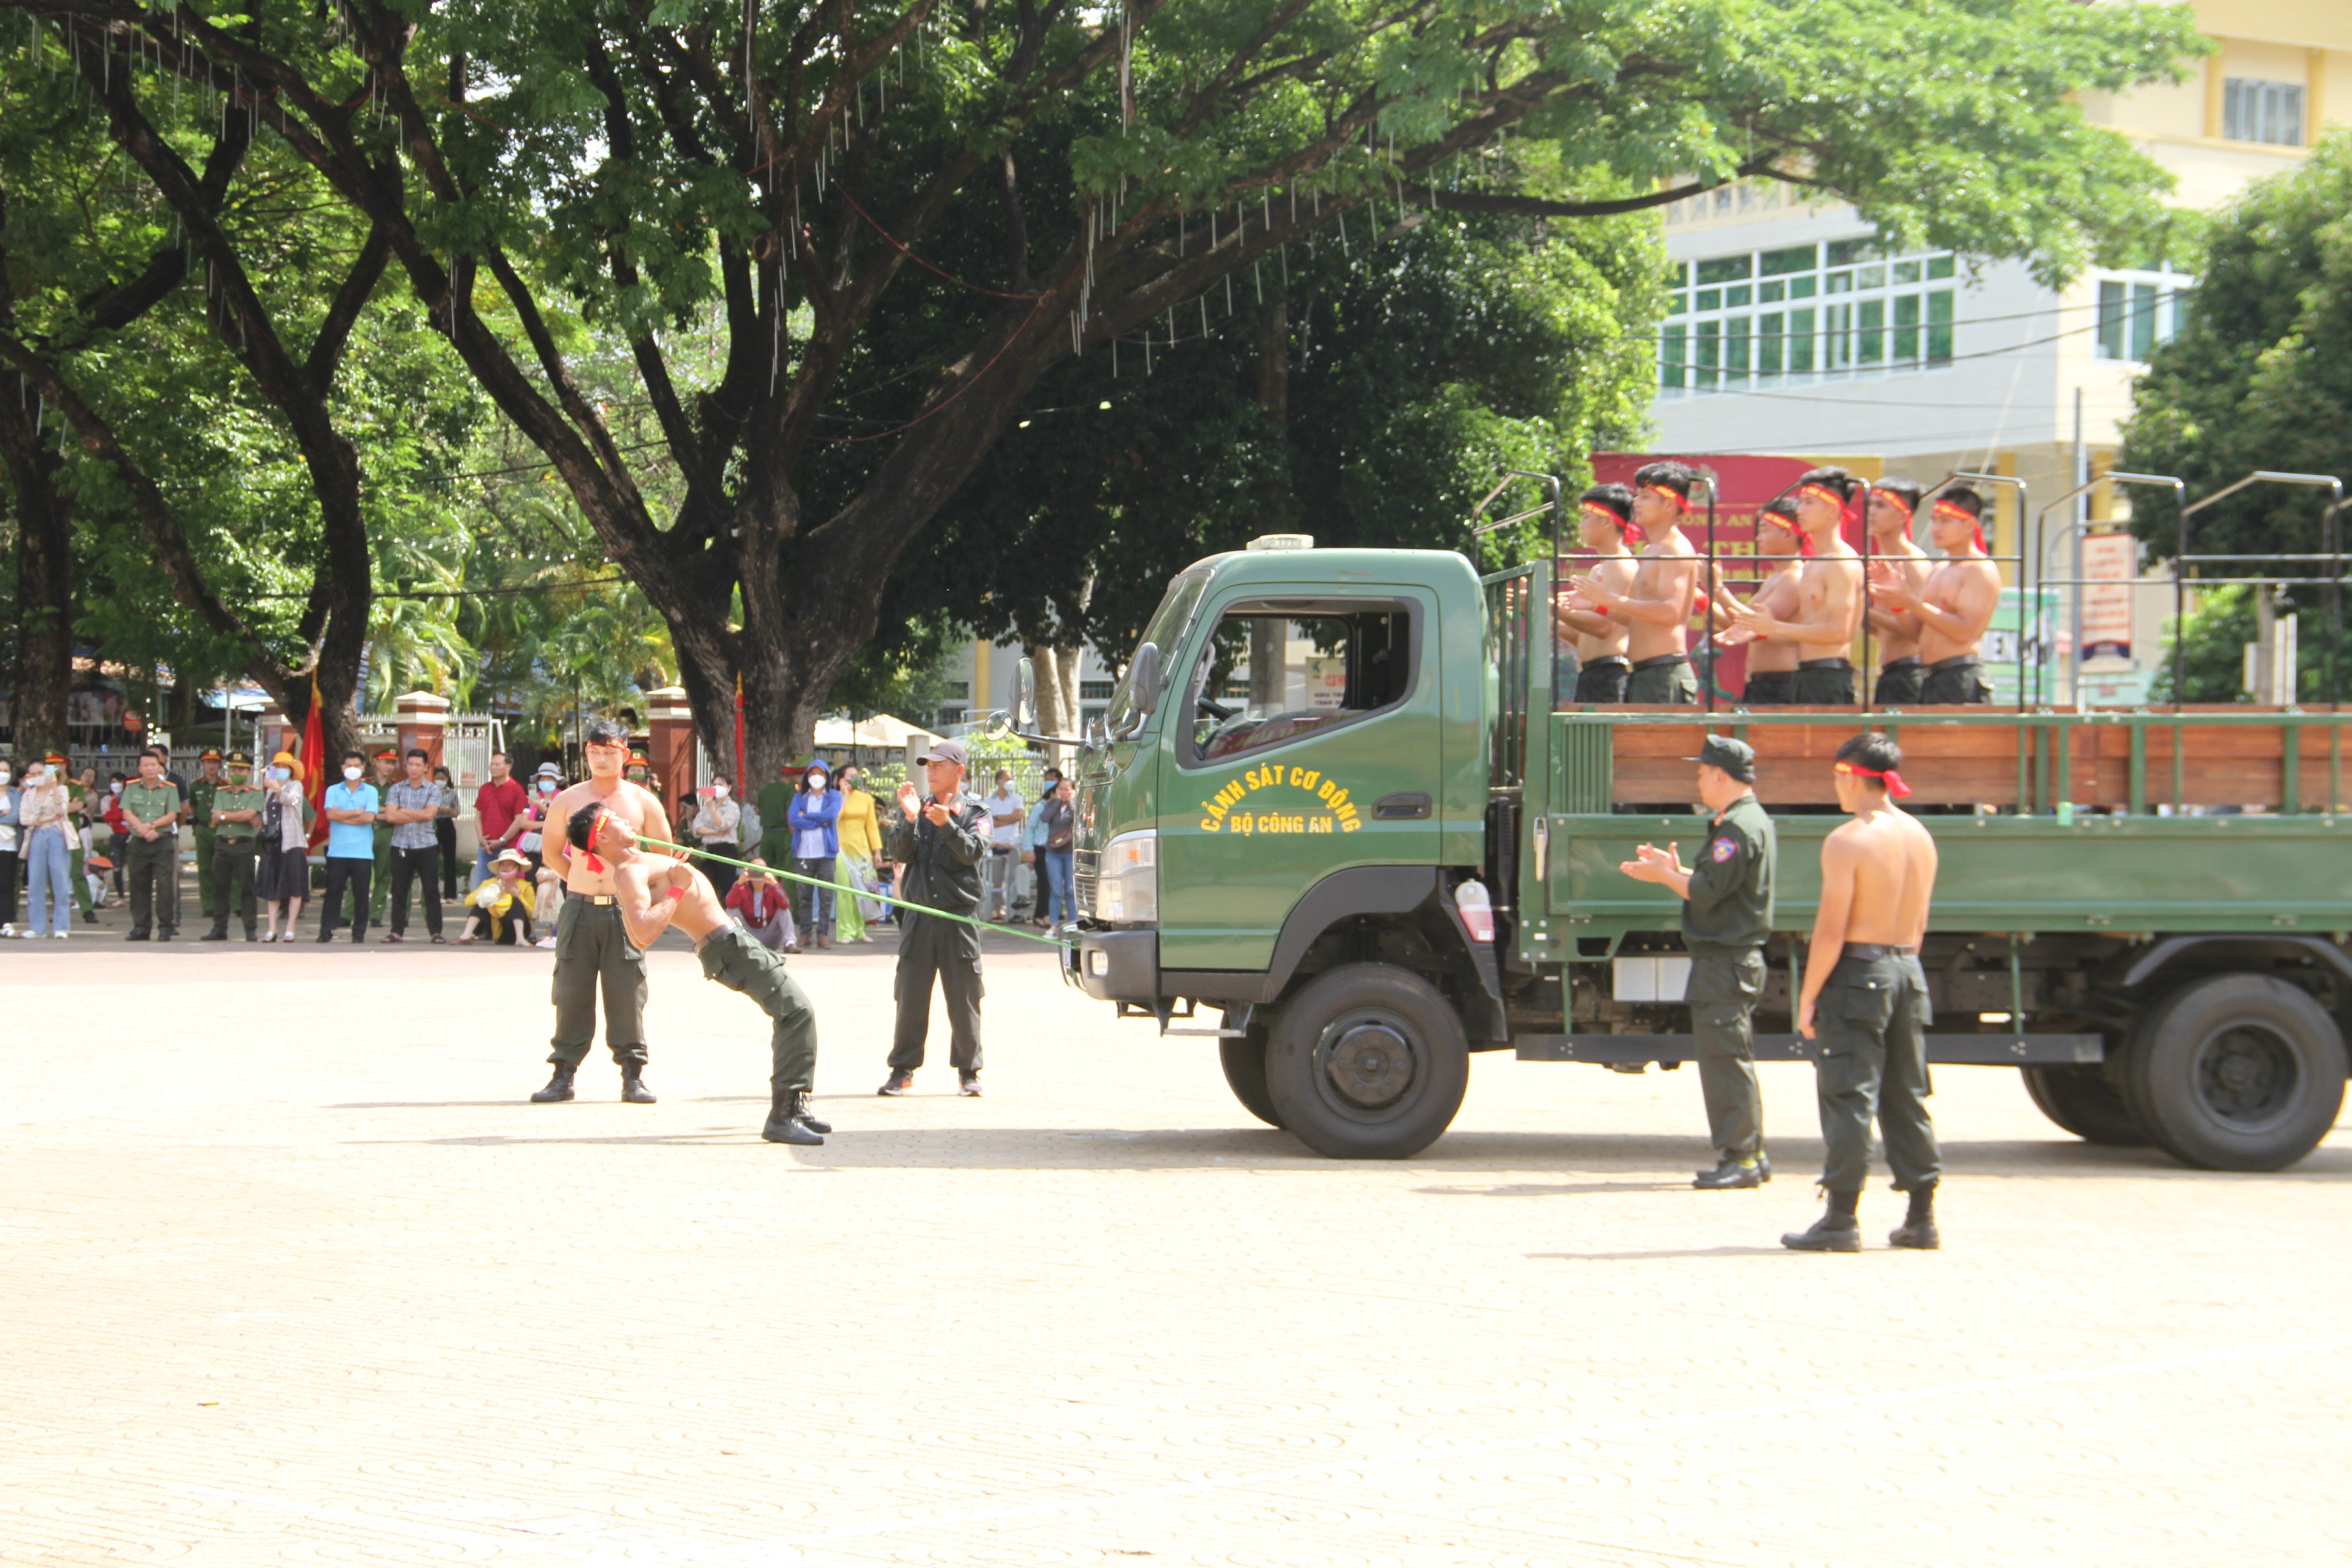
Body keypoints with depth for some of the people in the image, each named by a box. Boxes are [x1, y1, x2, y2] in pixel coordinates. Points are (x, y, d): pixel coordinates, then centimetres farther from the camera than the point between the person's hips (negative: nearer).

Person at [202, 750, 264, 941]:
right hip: (222, 845, 4)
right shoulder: (220, 792, 13)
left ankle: (250, 931, -1)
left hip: (243, 845, -4)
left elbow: (249, 814, -14)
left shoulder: (255, 793, 2)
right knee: (220, 889, 5)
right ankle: (219, 929, 11)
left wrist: (225, 815, -5)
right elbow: (216, 817, -1)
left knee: (246, 889, -3)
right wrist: (243, 817, -8)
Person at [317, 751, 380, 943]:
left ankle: (359, 933, 8)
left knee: (361, 894, 1)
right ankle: (326, 931, 4)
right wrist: (358, 812, -5)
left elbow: (369, 818, -8)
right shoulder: (333, 791, 9)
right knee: (333, 892, 1)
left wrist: (343, 817, -6)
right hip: (337, 851, 1)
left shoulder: (371, 792, 6)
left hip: (362, 853, -1)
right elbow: (331, 814, -7)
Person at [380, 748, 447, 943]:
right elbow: (390, 816, -6)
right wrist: (418, 816, -8)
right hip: (400, 846, 2)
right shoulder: (396, 789, 7)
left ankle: (436, 932, 2)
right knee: (399, 890, 4)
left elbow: (429, 814, -12)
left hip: (426, 845, -1)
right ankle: (397, 931, 11)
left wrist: (403, 812, -6)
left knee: (431, 890, -1)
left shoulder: (433, 790, 4)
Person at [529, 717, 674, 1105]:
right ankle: (564, 1074, 6)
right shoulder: (567, 801, 6)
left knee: (627, 992, -2)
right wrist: (582, 880, 11)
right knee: (572, 991, 1)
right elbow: (551, 852, 18)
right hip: (579, 910, 1)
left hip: (624, 911, -1)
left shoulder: (642, 802, 4)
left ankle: (633, 1075, 3)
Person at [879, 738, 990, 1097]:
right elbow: (900, 854, -1)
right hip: (919, 915, 2)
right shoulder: (917, 809, 12)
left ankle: (968, 1071, 9)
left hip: (959, 916, -2)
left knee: (963, 998, 0)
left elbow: (973, 852, -12)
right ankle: (903, 1069, 8)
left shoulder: (974, 813, 5)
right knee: (910, 997, 1)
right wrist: (910, 820, -17)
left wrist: (947, 825, -26)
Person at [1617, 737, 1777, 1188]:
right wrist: (1675, 870, 18)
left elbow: (1707, 893, -20)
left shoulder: (1739, 828, -17)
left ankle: (1740, 1157, -9)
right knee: (1731, 1059, 14)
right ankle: (1751, 1155, 18)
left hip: (1725, 961, -11)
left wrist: (1665, 875, -6)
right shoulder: (1751, 821, 18)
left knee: (1724, 1059, -10)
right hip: (1733, 959, 11)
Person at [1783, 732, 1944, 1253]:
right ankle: (1921, 1219, 14)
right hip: (1908, 972, 7)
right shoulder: (1920, 838, 9)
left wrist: (1808, 996, -10)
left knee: (1848, 1096, -4)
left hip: (1858, 972, -7)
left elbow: (1831, 930, -16)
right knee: (1907, 1097, 12)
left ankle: (1842, 1219, -5)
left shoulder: (1847, 842, -14)